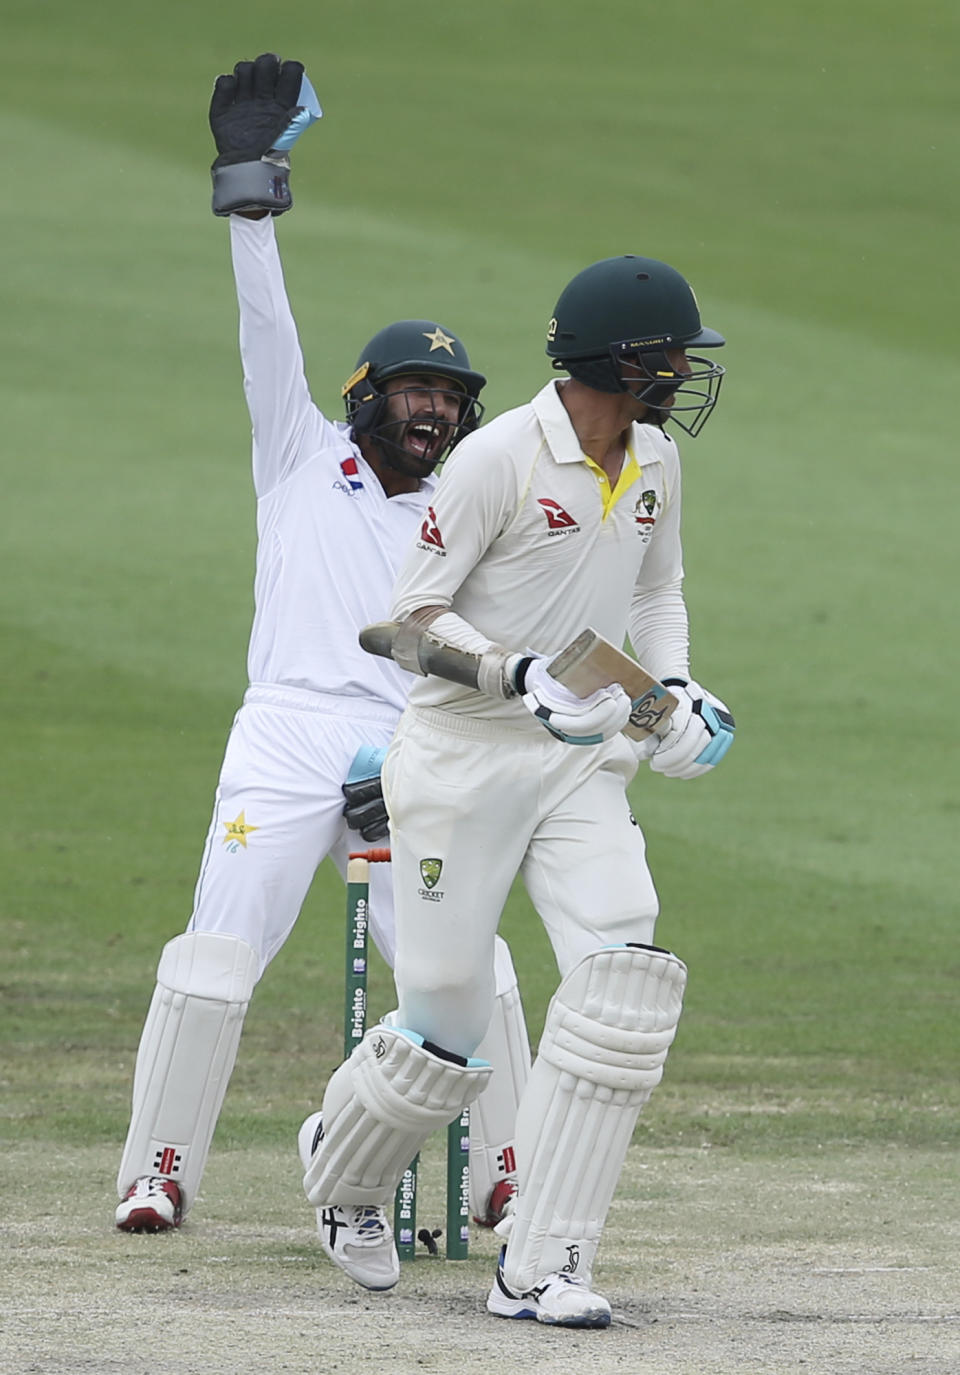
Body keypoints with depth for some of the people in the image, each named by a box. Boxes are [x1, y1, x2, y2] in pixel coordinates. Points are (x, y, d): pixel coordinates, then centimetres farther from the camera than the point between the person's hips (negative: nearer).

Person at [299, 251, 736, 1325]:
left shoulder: (653, 463, 6)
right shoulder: (501, 458, -16)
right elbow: (414, 615, -13)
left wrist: (674, 684, 7)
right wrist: (520, 676, -27)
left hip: (586, 764, 6)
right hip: (465, 755, -6)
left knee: (623, 988, -15)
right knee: (443, 1023, 0)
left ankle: (539, 1268, -12)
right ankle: (338, 1184, 33)